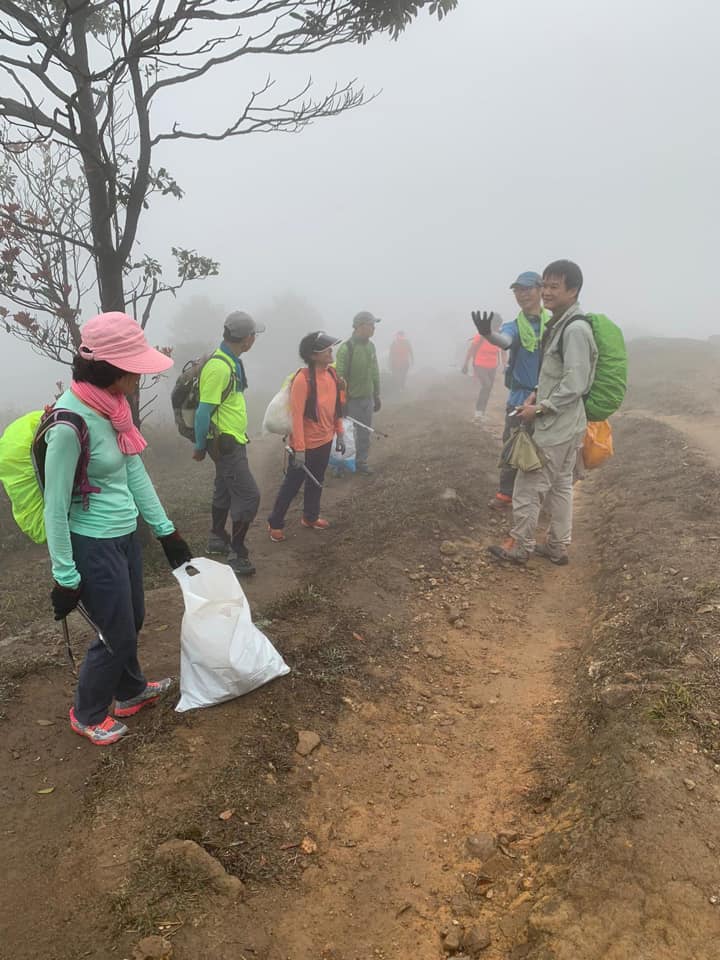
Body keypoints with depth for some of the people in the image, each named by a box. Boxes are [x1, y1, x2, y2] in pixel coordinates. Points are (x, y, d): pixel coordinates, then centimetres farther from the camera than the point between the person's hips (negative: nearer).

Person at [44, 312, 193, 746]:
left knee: (132, 622, 23)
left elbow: (136, 473, 7)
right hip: (93, 546, -8)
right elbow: (55, 507, -21)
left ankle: (131, 692, 48)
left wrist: (166, 530, 12)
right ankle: (88, 715, 35)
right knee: (117, 636, 9)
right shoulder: (70, 423, -27)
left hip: (125, 535, 8)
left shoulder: (113, 406, -2)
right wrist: (65, 576, -14)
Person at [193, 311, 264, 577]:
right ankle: (237, 554, 3)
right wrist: (200, 447, -12)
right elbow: (204, 411, -21)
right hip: (226, 443, -10)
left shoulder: (231, 361, 5)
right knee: (249, 496, -7)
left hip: (233, 440, 10)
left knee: (225, 490, 21)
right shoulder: (219, 367, -25)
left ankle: (217, 539, 37)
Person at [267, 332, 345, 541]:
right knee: (292, 484, 6)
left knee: (317, 481, 21)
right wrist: (299, 449, -23)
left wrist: (339, 434, 12)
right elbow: (297, 415, -23)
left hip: (325, 440, 7)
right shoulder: (303, 379, -23)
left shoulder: (332, 374, 0)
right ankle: (275, 523, 23)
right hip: (307, 444, -7)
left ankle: (310, 517, 39)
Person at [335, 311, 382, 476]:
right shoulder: (346, 348, -17)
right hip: (351, 399, -6)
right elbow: (339, 377, -17)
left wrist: (377, 396, 15)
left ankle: (361, 462, 25)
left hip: (367, 398, 6)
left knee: (365, 433, 13)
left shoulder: (370, 346, 5)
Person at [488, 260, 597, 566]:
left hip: (556, 427, -10)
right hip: (563, 425, 10)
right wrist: (536, 395, 5)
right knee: (559, 487, 16)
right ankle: (557, 547, 28)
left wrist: (539, 409, -16)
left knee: (527, 487, 0)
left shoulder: (575, 329, -20)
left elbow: (574, 385, -24)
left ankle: (519, 546, 14)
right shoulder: (558, 324, 11)